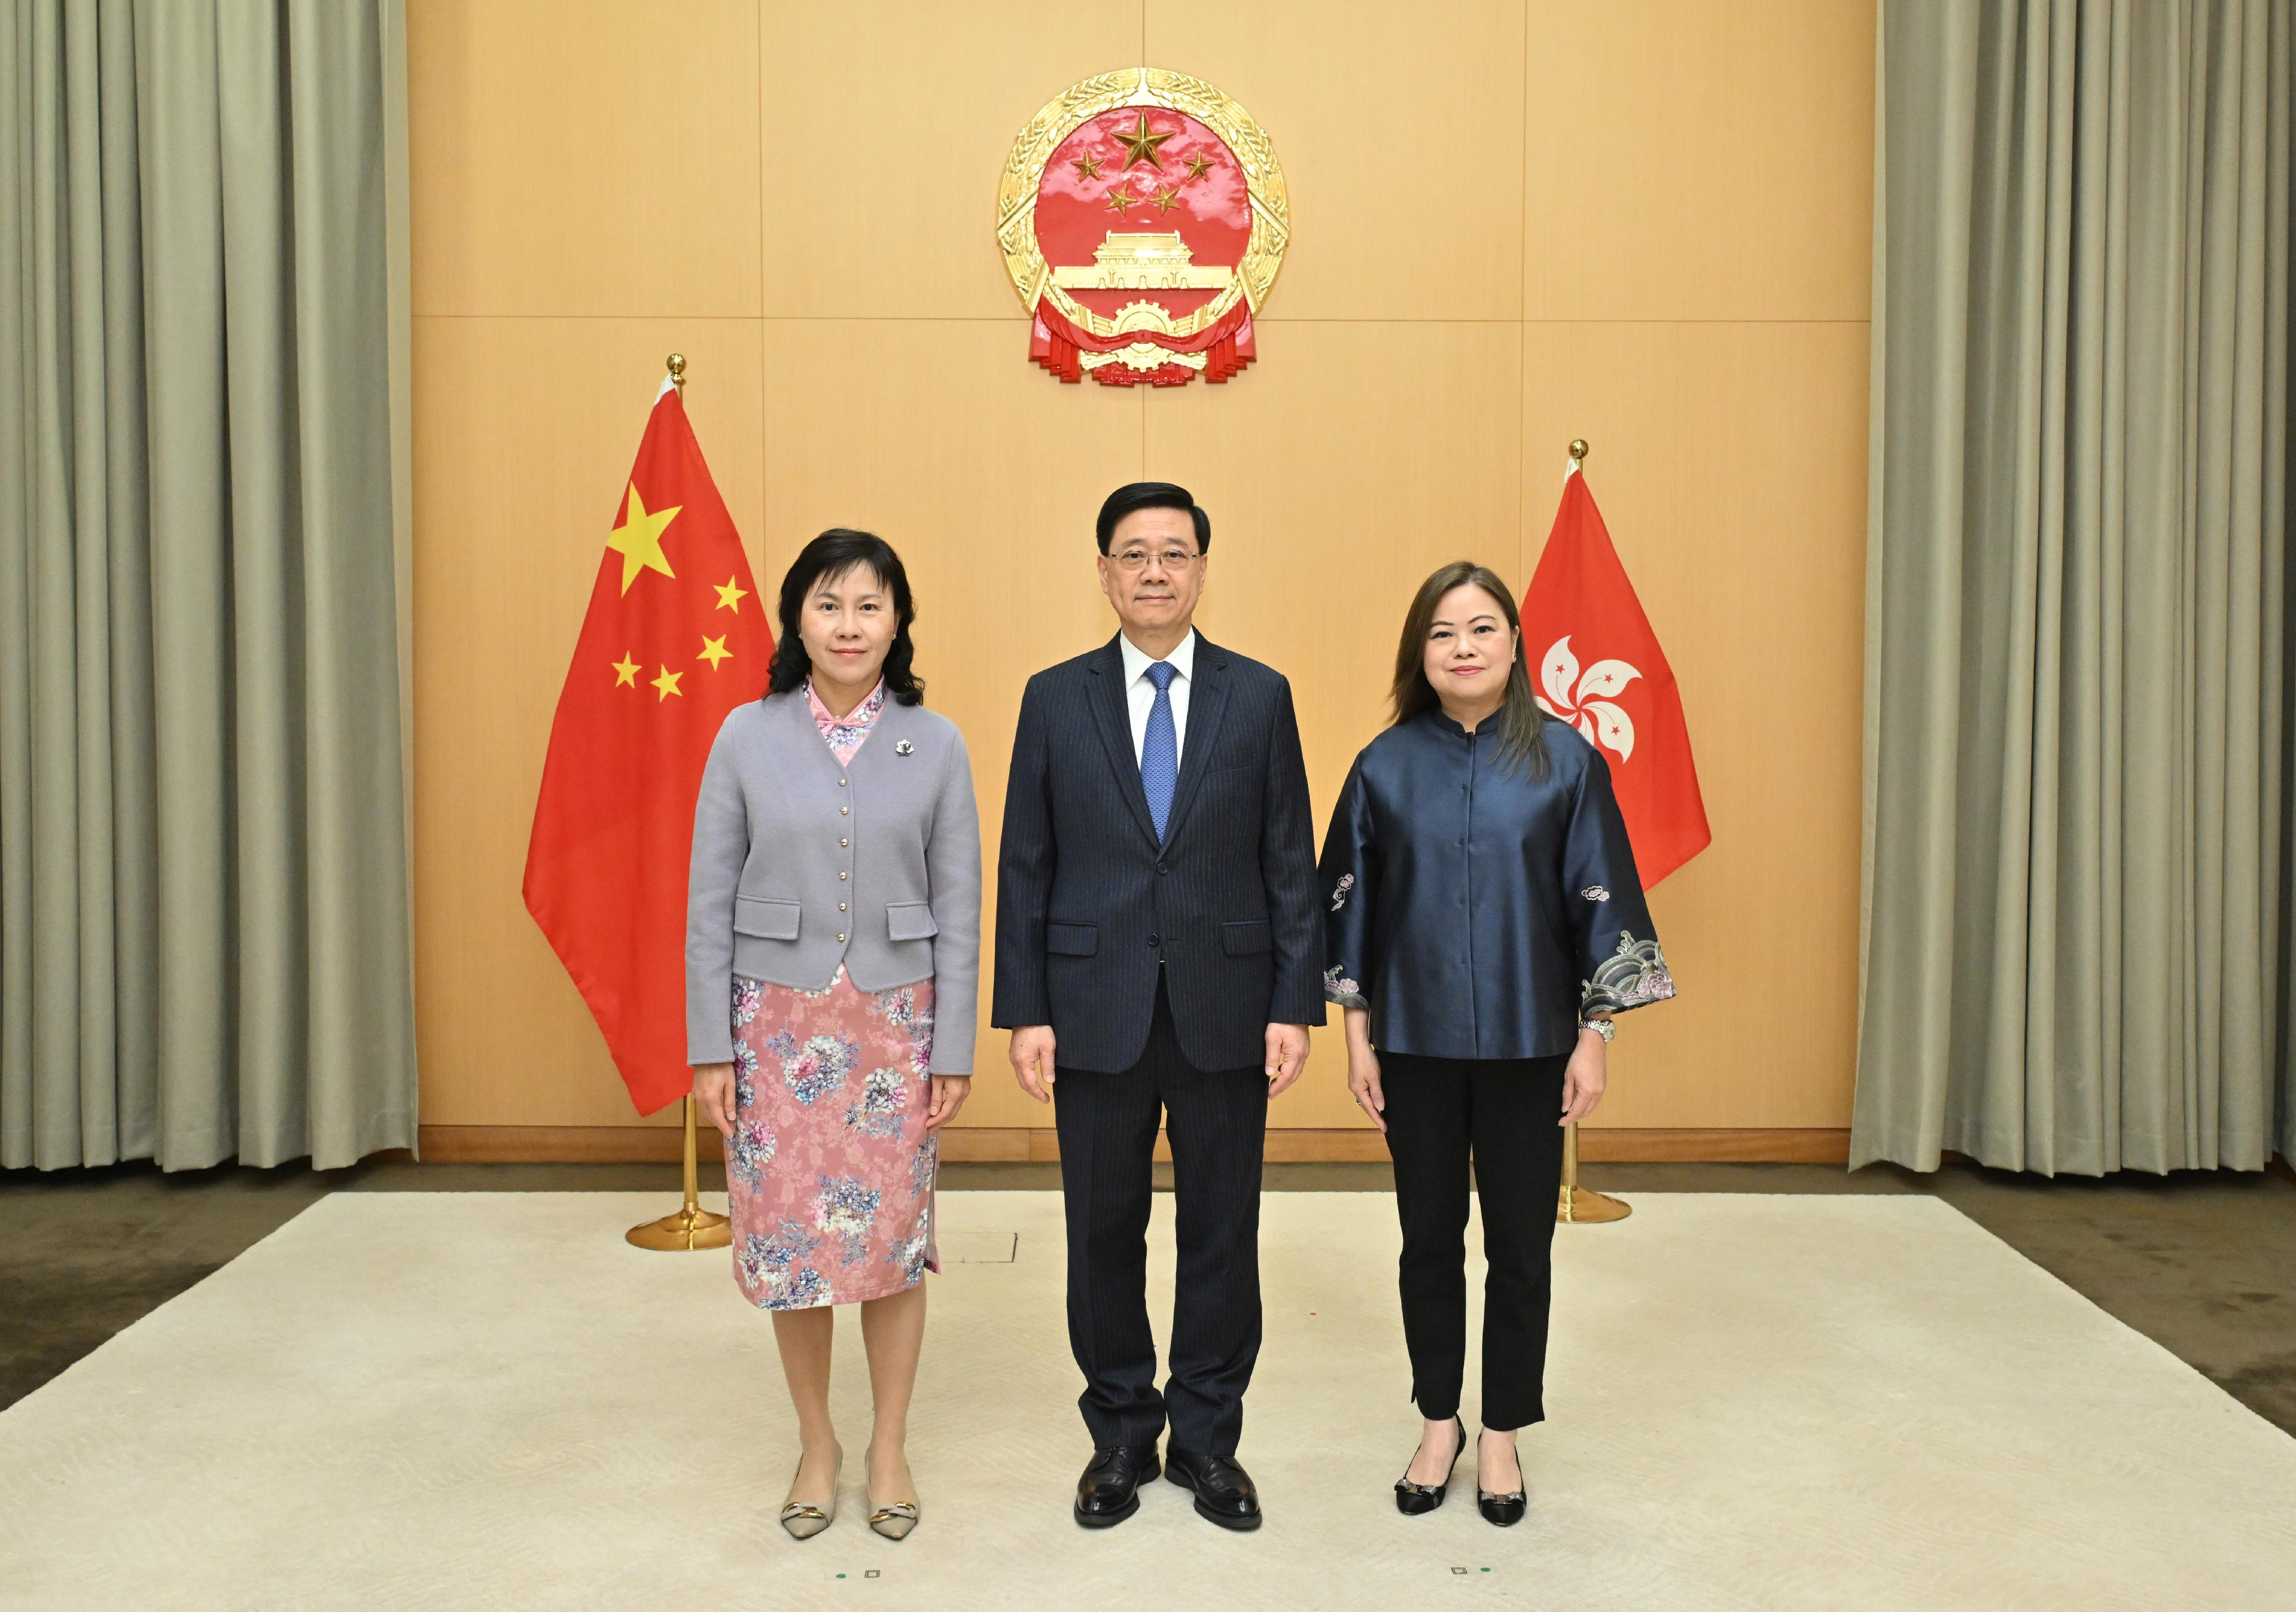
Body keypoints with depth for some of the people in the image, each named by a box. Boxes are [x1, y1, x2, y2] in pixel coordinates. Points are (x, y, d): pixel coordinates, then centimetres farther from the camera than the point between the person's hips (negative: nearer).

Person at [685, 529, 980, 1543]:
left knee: (892, 1235, 7)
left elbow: (958, 908, 0)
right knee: (787, 1238, 7)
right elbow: (710, 901, 0)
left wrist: (953, 1051, -3)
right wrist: (709, 1047, -3)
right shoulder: (747, 738, -2)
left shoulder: (936, 745, -2)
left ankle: (890, 1449, 27)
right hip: (777, 1022, 0)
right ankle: (817, 1446, 28)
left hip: (895, 1021, 0)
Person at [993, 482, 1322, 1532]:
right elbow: (1025, 865, 2)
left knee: (1221, 1232, 9)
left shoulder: (1260, 696, 3)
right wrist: (1024, 1011, -3)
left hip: (1224, 1010, 0)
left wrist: (1295, 1004, -4)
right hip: (1097, 1011, 0)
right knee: (1104, 1231, 10)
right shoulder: (1055, 699, 3)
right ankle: (1120, 1436, 28)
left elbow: (1290, 863, 2)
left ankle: (1207, 1439, 26)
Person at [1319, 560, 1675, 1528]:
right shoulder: (1385, 768, 0)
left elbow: (1601, 902, -1)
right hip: (1418, 1045, 1)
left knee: (1521, 1247, 8)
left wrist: (1594, 1038, -4)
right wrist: (1357, 1038, 2)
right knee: (1429, 1242, 11)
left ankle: (1502, 1436, 25)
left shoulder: (1565, 761, -3)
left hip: (1528, 1044, -1)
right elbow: (1351, 906, 4)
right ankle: (1439, 1425, 29)